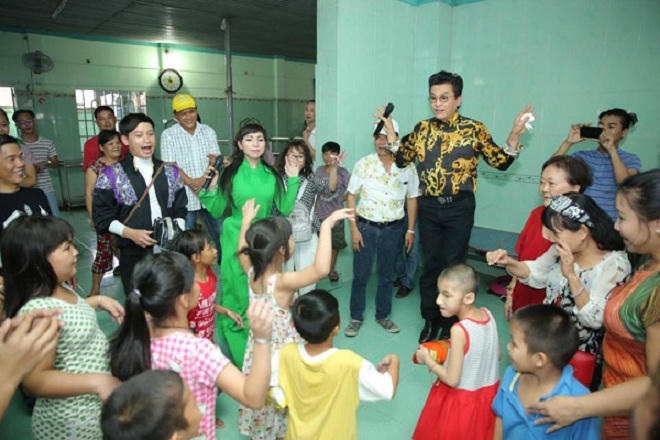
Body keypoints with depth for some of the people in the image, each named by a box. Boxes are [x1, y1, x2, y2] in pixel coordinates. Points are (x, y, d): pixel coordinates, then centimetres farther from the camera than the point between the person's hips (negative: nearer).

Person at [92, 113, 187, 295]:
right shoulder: (111, 175, -2)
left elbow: (180, 209, 12)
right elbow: (102, 216, -1)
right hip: (134, 255, -2)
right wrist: (130, 233, -15)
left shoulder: (170, 171, 9)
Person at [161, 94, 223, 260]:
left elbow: (216, 159, 2)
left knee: (221, 234, 5)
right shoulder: (168, 135, 2)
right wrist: (191, 182, -16)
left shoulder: (208, 131, 10)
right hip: (184, 197, -2)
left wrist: (203, 179, -14)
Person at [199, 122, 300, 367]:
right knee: (239, 297, 3)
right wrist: (211, 187, -15)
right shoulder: (230, 174, -4)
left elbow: (284, 210, 3)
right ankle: (239, 357, 22)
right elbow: (217, 212, -1)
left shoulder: (272, 175, 4)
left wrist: (292, 180, -1)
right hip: (237, 242, -2)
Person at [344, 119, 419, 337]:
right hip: (366, 226, -1)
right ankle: (356, 317, 22)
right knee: (360, 275, 6)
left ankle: (383, 315, 31)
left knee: (386, 275, 14)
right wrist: (354, 229, -7)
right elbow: (351, 197, -2)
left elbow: (412, 199, 6)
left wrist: (411, 230, 3)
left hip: (392, 228, 1)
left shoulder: (407, 167, -2)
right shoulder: (363, 164, -5)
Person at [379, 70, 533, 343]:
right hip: (428, 206, 3)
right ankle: (431, 319, 29)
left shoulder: (474, 129, -3)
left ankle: (450, 324, 25)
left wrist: (515, 135, -16)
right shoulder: (422, 129, 6)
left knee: (453, 265, 5)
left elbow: (501, 163, -2)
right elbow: (402, 160, 8)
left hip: (459, 207, -2)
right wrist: (390, 132, -2)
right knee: (430, 263, 11)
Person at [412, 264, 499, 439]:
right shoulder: (488, 314, -11)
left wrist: (428, 360, -10)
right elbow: (496, 356, 5)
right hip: (489, 393, 6)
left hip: (462, 400, -6)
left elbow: (452, 379, -24)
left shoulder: (459, 330, -31)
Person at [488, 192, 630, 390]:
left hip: (580, 357, -5)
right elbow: (536, 273, 9)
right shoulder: (563, 248, -6)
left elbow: (595, 319, -24)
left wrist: (571, 275, -32)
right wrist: (508, 262, -10)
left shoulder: (614, 264, -20)